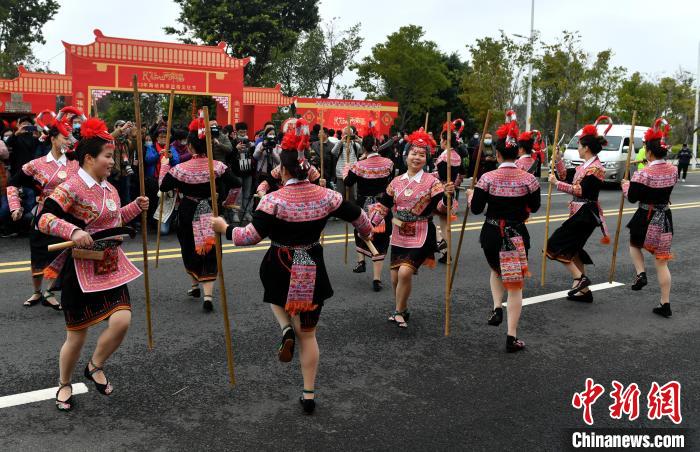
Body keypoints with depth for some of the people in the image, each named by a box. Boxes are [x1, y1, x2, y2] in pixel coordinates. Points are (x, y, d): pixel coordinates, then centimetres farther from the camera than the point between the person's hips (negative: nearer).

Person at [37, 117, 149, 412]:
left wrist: (136, 207, 10)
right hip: (80, 271, -6)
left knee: (122, 320, -11)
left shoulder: (109, 188, 8)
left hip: (111, 267, 6)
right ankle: (64, 385, 33)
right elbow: (44, 219, -25)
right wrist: (73, 231, -38)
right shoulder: (72, 187, -16)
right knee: (77, 336, 7)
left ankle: (95, 367, 18)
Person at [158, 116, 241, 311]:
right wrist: (229, 200, 10)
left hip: (188, 213, 0)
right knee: (209, 253, 4)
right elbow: (236, 184, -9)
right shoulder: (218, 167, -10)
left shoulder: (180, 169, -11)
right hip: (211, 213, 0)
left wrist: (164, 166, 12)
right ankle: (208, 295, -8)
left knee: (189, 248, 21)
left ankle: (195, 285, 37)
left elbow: (163, 186, -1)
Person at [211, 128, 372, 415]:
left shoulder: (274, 200, -16)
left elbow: (250, 237, -19)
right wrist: (367, 233, 31)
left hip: (280, 271, -2)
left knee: (278, 298, 36)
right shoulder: (326, 196, -4)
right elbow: (358, 216, 9)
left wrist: (224, 228, -2)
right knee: (308, 334, 16)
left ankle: (286, 330, 6)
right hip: (313, 274, 3)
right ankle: (309, 395, 20)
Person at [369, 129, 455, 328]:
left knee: (405, 272, -19)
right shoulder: (396, 182, 6)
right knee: (396, 277, 9)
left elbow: (441, 207, -14)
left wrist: (447, 194, -33)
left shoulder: (432, 182, -6)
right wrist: (370, 224, 6)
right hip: (399, 236, 5)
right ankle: (401, 310, 34)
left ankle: (399, 312, 4)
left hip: (420, 237, -4)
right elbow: (383, 205, 12)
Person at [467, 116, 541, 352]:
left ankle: (497, 308, 14)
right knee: (515, 286, 8)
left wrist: (471, 195, 13)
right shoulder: (528, 179, -8)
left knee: (496, 270, 33)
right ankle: (512, 338, 8)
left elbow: (476, 209, -7)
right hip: (517, 236, 0)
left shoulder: (487, 178, -10)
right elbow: (534, 207, 5)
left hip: (491, 235, 1)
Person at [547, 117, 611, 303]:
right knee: (572, 249, 14)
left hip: (585, 214, -10)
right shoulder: (584, 166, 12)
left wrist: (556, 183, -18)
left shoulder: (596, 168, -16)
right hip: (580, 212, 10)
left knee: (556, 245, -10)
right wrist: (558, 159, 12)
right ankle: (584, 290, 21)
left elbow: (580, 190, -22)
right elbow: (565, 176, 22)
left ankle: (580, 277, -8)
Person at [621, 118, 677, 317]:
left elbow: (632, 197, -12)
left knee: (634, 245, 29)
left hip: (646, 218, -5)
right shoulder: (673, 170, 1)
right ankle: (665, 304, 12)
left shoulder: (644, 174, -17)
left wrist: (626, 185, 8)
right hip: (665, 219, 5)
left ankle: (640, 274, 6)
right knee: (662, 262, 10)